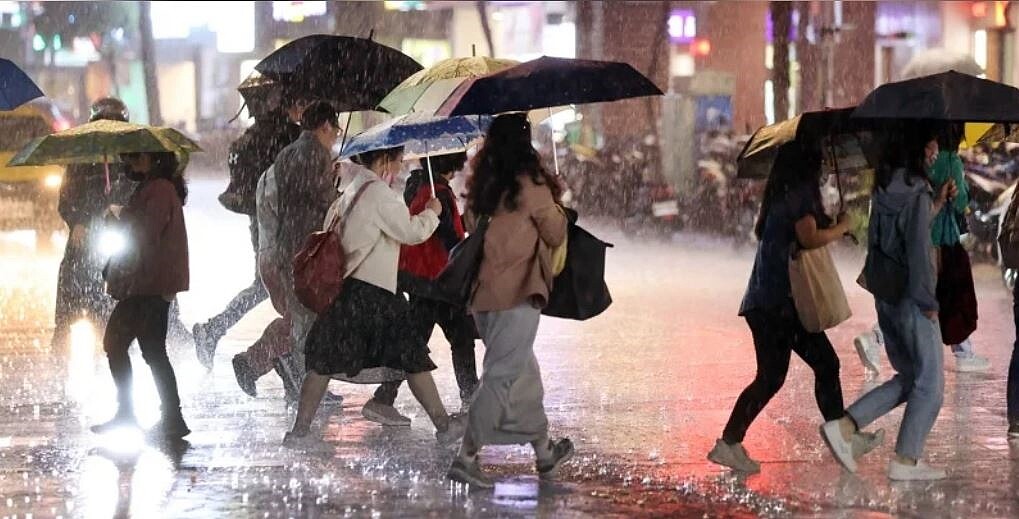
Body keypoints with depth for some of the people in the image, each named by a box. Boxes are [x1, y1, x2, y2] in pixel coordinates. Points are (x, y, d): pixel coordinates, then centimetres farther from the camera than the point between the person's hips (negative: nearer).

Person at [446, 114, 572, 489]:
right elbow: (556, 235, -3)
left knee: (525, 373, 19)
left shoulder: (480, 184, 8)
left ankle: (544, 452, 30)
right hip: (518, 292, -7)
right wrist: (554, 206, 15)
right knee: (503, 377, -5)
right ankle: (467, 458, -11)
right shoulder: (530, 183, -10)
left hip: (482, 291, 7)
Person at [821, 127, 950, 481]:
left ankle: (842, 427, 9)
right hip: (911, 301, -8)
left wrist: (937, 205, 17)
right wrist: (929, 302, -13)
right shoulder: (916, 194, -18)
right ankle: (905, 462, 8)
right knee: (930, 383, 5)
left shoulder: (885, 190, 7)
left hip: (885, 298, 8)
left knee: (908, 378, 19)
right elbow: (919, 252, -20)